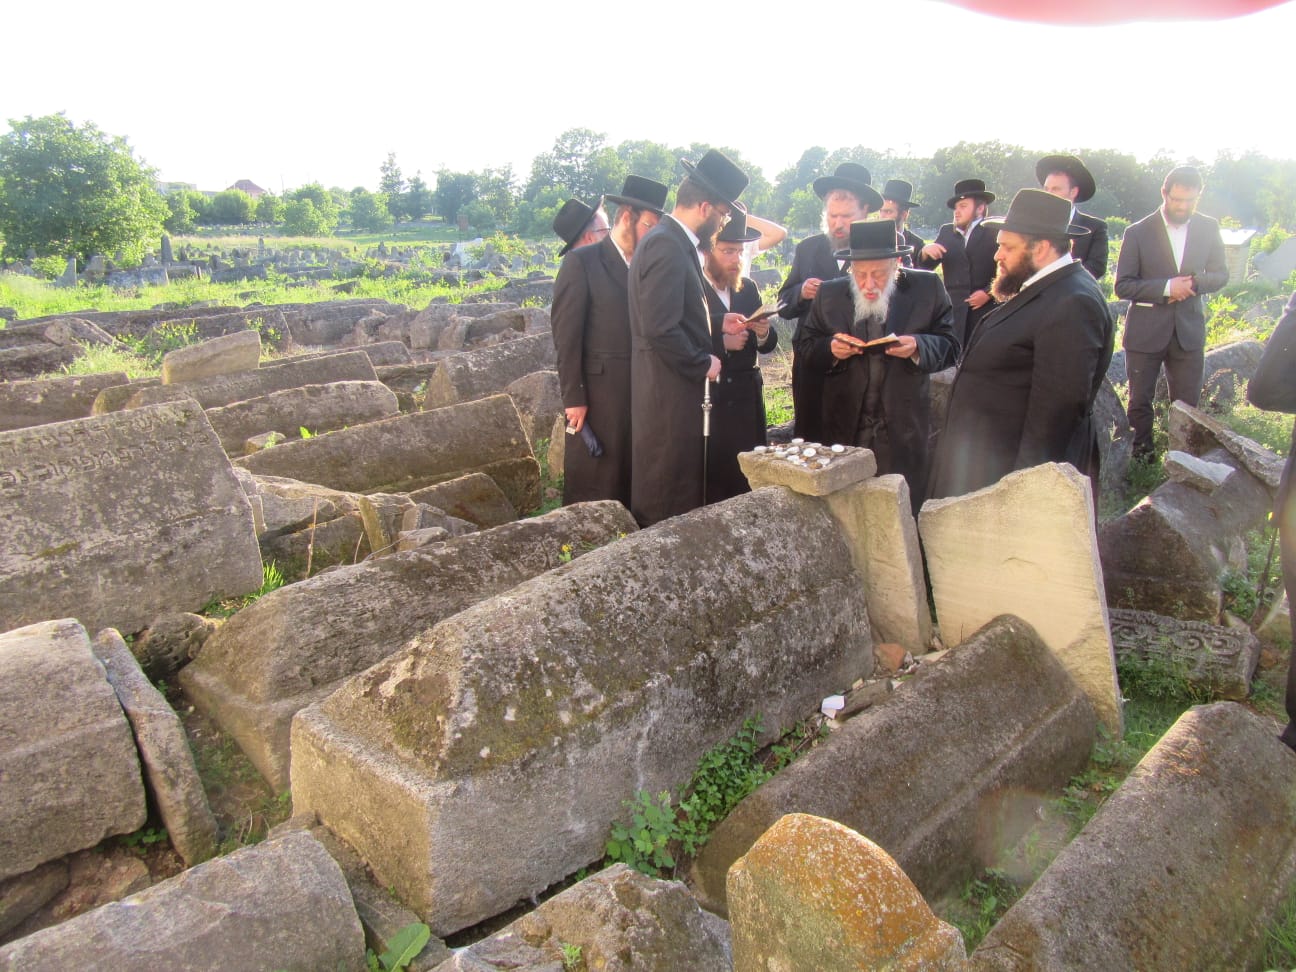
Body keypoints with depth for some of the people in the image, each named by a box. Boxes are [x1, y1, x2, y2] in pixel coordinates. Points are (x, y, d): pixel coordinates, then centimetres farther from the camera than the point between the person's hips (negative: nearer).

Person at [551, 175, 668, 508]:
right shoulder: (581, 262, -5)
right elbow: (565, 336, -9)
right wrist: (573, 398, -13)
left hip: (641, 394, 6)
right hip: (598, 396, -6)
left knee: (632, 483, 11)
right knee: (592, 489, 0)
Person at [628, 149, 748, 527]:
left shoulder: (673, 241, 14)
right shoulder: (667, 245, -17)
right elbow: (660, 329, -24)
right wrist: (703, 364, -13)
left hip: (678, 386, 10)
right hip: (668, 393, -10)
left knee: (683, 489, 17)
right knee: (668, 499, -2)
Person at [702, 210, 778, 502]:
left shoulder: (749, 289, 14)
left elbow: (767, 346, 14)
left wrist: (764, 333, -6)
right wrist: (721, 341, -17)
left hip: (746, 400, 5)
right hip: (706, 399, -5)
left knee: (747, 478, 4)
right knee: (711, 485, -2)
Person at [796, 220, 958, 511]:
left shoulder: (927, 288, 0)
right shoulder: (829, 294, 4)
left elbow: (950, 347, 1)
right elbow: (805, 346, 7)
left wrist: (918, 347, -19)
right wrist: (831, 349, -14)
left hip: (903, 431, -1)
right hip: (845, 430, 1)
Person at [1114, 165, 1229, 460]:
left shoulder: (1208, 228, 3)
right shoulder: (1138, 233, -7)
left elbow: (1220, 274, 9)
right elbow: (1123, 286, -8)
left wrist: (1194, 284, -12)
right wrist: (1166, 287, -21)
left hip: (1189, 330, 2)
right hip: (1146, 331, -2)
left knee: (1187, 404, 6)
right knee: (1139, 402, 7)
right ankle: (1142, 456, 22)